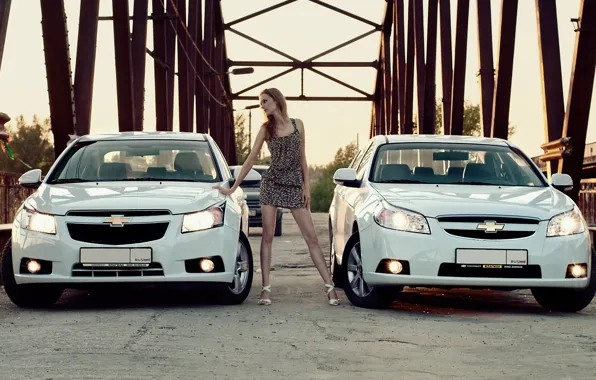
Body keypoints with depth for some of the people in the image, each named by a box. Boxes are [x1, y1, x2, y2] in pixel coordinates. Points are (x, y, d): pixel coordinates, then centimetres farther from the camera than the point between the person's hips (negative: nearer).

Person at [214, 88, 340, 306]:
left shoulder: (297, 124, 6)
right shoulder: (266, 129, 5)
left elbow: (302, 158, 8)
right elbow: (251, 160, 6)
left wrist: (306, 186, 0)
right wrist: (233, 188, 3)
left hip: (295, 185, 0)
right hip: (271, 183, 0)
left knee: (311, 237, -3)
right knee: (267, 236, -3)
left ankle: (330, 286, -3)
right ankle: (266, 289, 1)